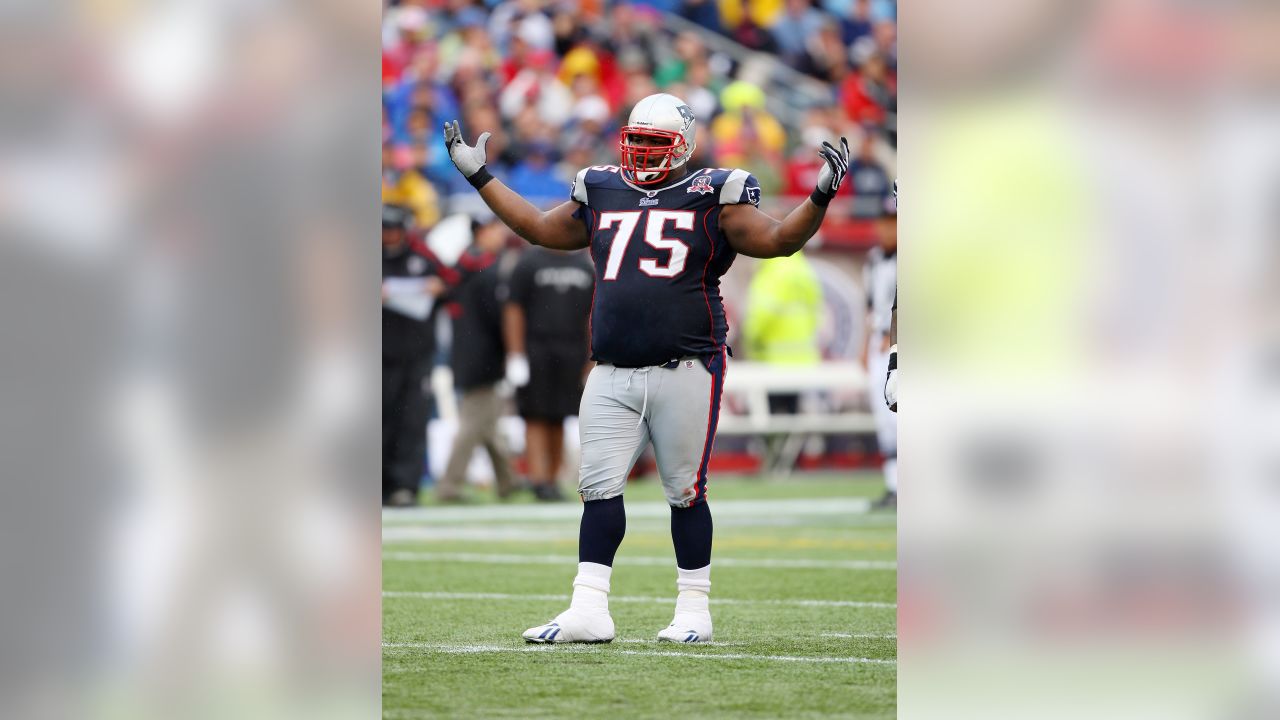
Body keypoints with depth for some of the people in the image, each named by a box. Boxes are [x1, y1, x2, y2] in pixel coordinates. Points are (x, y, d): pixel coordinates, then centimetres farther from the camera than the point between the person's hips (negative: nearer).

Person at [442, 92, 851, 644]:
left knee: (686, 493, 2)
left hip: (685, 370, -4)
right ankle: (589, 609, 0)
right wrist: (479, 177, 31)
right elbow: (541, 229, 29)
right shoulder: (602, 195, 15)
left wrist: (820, 197, -15)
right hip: (612, 377, 4)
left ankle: (693, 610, 11)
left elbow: (778, 240, -1)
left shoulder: (711, 199, 2)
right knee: (599, 488, -1)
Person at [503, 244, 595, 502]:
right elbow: (513, 310, -4)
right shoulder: (530, 263, 0)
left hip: (572, 354, 4)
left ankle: (552, 479, 10)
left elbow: (592, 316, 16)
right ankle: (539, 480, -9)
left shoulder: (584, 266, 13)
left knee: (558, 420, 6)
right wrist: (516, 356, -11)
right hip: (536, 352, -4)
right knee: (537, 417, -6)